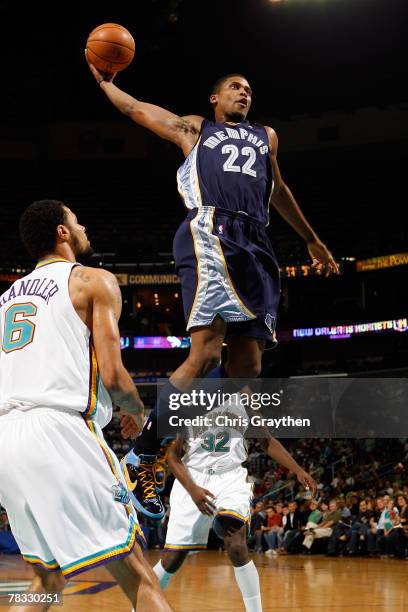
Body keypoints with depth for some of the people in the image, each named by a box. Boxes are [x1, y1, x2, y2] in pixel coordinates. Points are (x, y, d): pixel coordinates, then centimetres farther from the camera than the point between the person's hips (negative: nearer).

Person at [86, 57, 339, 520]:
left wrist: (312, 240, 50)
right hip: (211, 234, -6)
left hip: (256, 247, 6)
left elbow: (278, 191, 44)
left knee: (246, 367, -2)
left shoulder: (266, 137, 35)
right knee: (205, 355, -21)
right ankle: (140, 459, -14)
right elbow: (136, 109, 26)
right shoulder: (194, 129, 22)